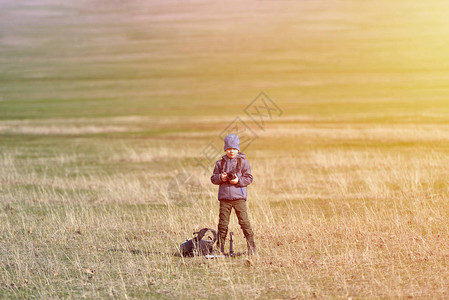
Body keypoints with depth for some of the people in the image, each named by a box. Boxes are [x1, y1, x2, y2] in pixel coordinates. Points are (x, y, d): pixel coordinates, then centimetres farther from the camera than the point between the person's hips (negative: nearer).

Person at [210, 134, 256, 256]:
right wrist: (220, 178, -10)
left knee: (244, 222, -7)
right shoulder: (220, 163, 10)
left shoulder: (243, 162, 3)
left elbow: (249, 178, 0)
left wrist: (238, 181, -15)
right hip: (224, 198, 2)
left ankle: (251, 247, -2)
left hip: (239, 197, -2)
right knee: (223, 223, 3)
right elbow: (213, 178, 10)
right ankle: (220, 248, 11)